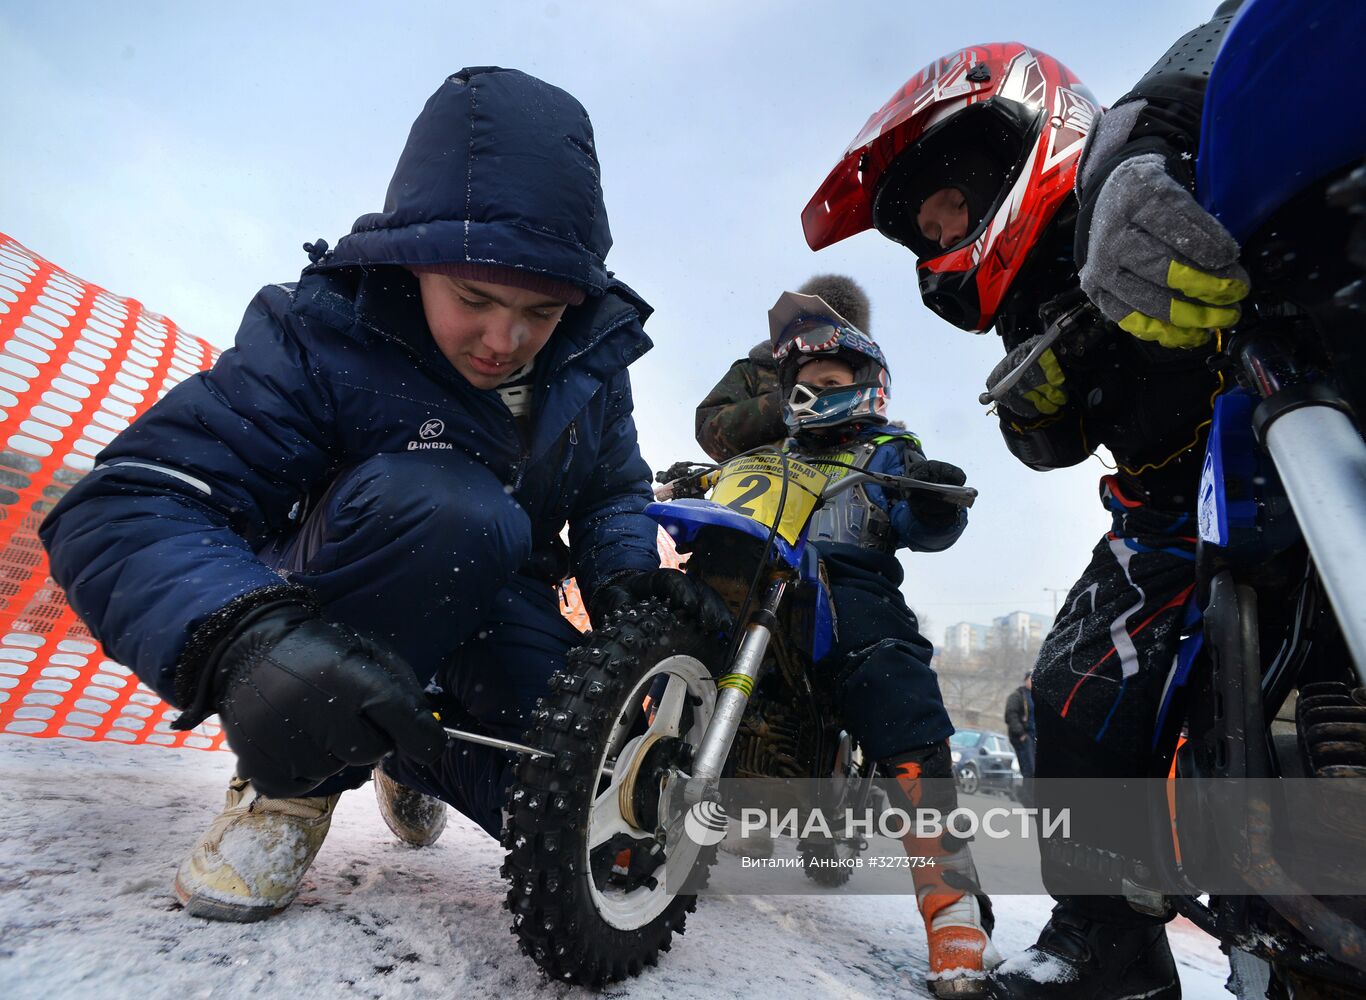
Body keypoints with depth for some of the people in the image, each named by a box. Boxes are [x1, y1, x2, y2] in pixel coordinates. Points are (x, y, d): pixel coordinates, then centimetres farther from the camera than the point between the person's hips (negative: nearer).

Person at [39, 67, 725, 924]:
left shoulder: (591, 357, -6)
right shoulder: (320, 336, -20)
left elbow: (614, 491, 7)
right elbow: (123, 509, -26)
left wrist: (626, 574, -17)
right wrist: (247, 635, -47)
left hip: (494, 617, 5)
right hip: (324, 619, -4)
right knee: (440, 503, -37)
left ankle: (414, 757, 19)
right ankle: (297, 779, -12)